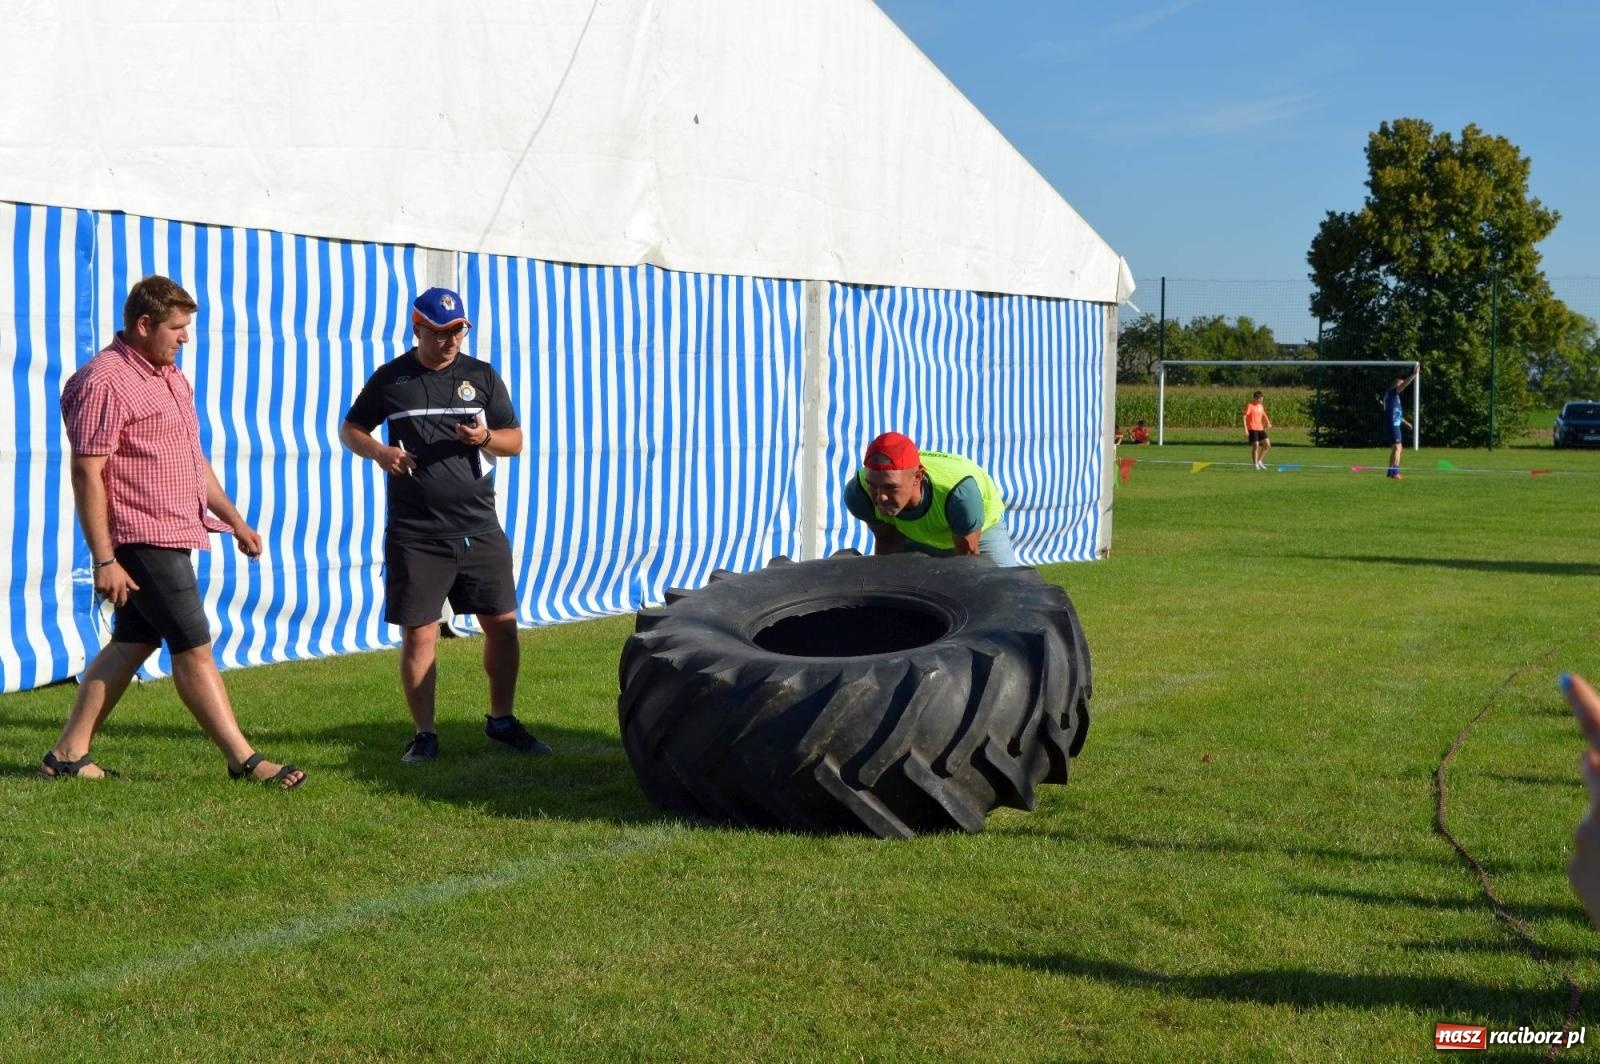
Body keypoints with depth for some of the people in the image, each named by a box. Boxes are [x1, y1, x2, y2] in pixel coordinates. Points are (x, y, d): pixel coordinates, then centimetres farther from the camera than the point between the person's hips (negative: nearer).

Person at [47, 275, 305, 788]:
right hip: (144, 539, -10)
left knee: (132, 644, 12)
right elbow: (87, 473, -18)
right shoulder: (106, 382, -15)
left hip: (170, 537, 10)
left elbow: (191, 458, 24)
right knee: (194, 649, -5)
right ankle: (244, 760, 1)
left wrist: (233, 518, 20)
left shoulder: (169, 376, 16)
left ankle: (68, 754, 16)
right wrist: (104, 559, -21)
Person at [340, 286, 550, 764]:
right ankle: (425, 733, 9)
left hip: (480, 529, 2)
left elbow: (515, 440, 10)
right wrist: (378, 451, -9)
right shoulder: (390, 379, 3)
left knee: (502, 625, 5)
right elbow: (350, 429, 12)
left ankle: (501, 720, 23)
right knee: (418, 634, -2)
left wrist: (485, 438, -13)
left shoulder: (483, 376, 7)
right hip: (415, 535, -2)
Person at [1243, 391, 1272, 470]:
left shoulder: (1261, 406, 13)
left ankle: (1259, 461, 17)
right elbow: (1244, 417, -13)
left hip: (1260, 429, 7)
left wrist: (1268, 422, 9)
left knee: (1267, 445, 2)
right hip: (1252, 429, -7)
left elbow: (1264, 415, 27)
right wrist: (1245, 430, -19)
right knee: (1255, 446, -9)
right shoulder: (1249, 406, -9)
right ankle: (1255, 464, 0)